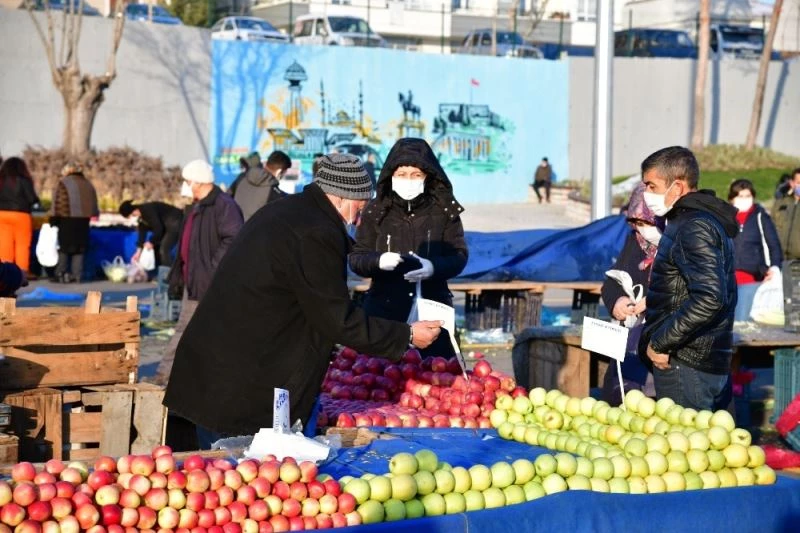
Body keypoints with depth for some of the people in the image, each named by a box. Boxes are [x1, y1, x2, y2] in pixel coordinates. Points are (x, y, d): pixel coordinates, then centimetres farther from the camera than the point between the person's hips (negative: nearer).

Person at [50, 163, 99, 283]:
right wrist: (94, 215, 22)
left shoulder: (64, 183, -6)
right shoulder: (88, 184, 13)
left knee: (64, 247, 3)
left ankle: (60, 274, 1)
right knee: (79, 248, 9)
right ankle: (76, 275, 6)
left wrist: (54, 219, -6)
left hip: (67, 220, -5)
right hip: (83, 220, 5)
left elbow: (57, 203, -10)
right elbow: (94, 203, 15)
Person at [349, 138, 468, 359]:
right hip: (384, 310, 0)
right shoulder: (375, 210, 2)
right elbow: (356, 258, 2)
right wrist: (378, 261, -20)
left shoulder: (445, 209, 2)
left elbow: (459, 256, 0)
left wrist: (434, 267, -20)